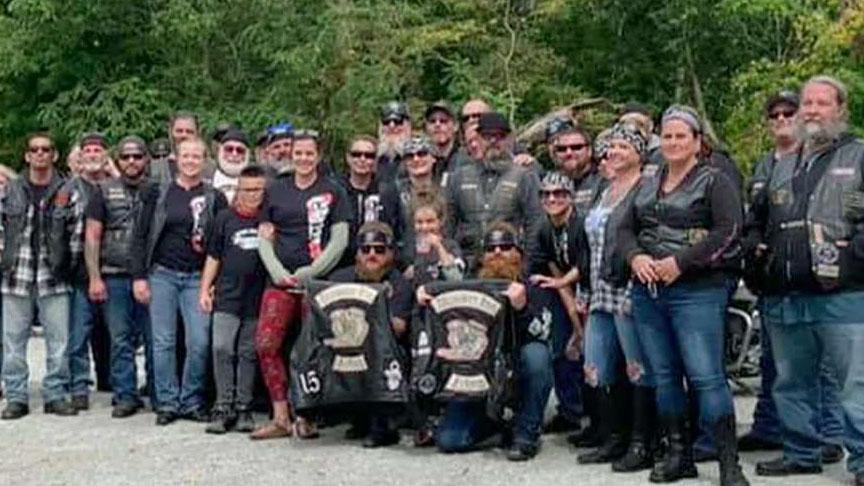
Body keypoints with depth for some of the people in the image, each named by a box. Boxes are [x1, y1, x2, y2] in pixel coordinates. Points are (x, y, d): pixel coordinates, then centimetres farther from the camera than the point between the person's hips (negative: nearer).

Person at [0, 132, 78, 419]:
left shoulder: (68, 192, 4)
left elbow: (77, 233, 5)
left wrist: (69, 264, -1)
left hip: (54, 278, -1)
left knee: (59, 341, 1)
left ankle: (56, 395, 12)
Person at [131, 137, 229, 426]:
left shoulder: (214, 198, 6)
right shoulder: (158, 194, 7)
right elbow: (140, 236, 6)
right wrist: (139, 276, -1)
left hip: (197, 277, 0)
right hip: (162, 275, 0)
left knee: (199, 342, -6)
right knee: (163, 342, 1)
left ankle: (192, 402, 8)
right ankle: (167, 402, 11)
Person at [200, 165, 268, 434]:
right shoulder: (225, 217, 9)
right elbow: (213, 257, 12)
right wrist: (204, 290, 7)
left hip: (258, 300, 0)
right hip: (227, 297, 0)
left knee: (249, 354, 6)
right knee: (222, 349, -8)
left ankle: (243, 409, 13)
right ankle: (222, 407, -2)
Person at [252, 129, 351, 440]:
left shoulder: (333, 192, 5)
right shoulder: (276, 191, 14)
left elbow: (339, 240, -1)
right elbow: (264, 237, 12)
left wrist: (309, 272, -9)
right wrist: (277, 271, -3)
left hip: (318, 282, -2)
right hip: (280, 282, 3)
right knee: (265, 345, -8)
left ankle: (306, 417, 10)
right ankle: (281, 418, -1)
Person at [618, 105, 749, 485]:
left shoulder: (714, 181, -1)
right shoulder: (648, 186, 19)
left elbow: (729, 230, -13)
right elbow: (625, 229, 18)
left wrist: (681, 262, -17)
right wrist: (635, 257, -5)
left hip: (697, 292, -6)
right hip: (648, 291, 6)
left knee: (706, 376, -11)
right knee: (663, 376, 10)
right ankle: (678, 455, 20)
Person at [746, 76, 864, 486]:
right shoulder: (782, 167, 21)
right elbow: (758, 219, 31)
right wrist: (757, 249, 15)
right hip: (784, 297, 6)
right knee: (792, 383, 15)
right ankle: (801, 453, 27)